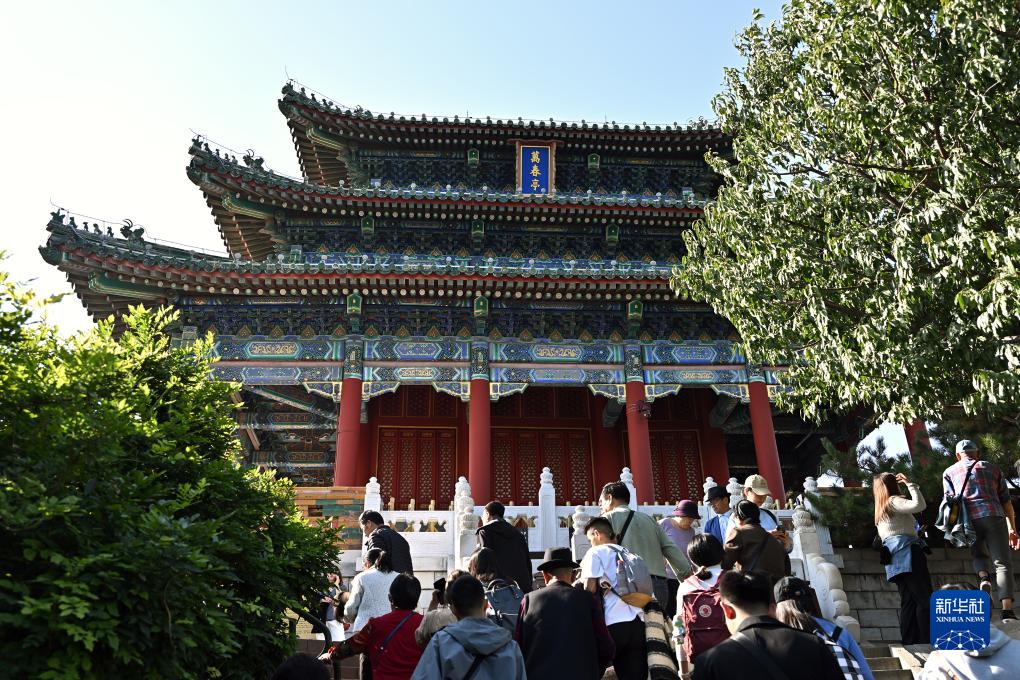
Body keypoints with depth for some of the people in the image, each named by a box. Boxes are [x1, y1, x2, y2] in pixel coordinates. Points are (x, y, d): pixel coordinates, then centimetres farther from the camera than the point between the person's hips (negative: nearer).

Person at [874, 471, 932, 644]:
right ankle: (927, 642, -15)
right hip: (907, 553, -9)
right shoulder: (894, 501, -2)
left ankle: (909, 643, 1)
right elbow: (919, 505, -18)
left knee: (908, 602, 6)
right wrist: (910, 484, -6)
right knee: (925, 599, -10)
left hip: (895, 559, 9)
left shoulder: (880, 509, 23)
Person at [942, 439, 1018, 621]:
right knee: (1003, 564, -1)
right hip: (993, 517, 0)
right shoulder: (992, 468, 23)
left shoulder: (949, 472, 20)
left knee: (979, 555, 25)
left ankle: (984, 578, -7)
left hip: (968, 519, 1)